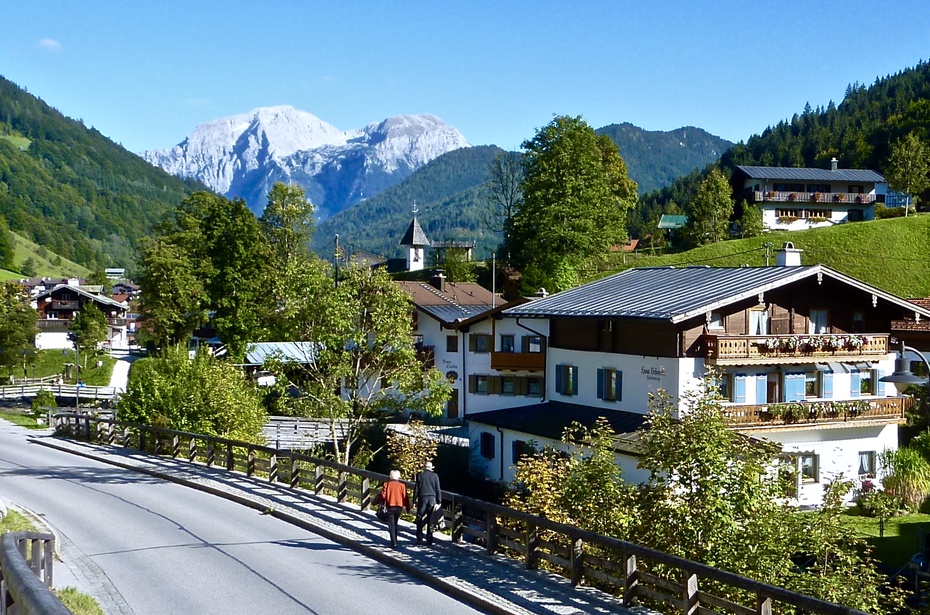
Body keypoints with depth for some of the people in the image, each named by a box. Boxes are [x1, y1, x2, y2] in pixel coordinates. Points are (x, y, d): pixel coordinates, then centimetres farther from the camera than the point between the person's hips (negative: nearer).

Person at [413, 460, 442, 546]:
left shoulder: (420, 475, -1)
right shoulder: (435, 476, 1)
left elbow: (416, 489, 0)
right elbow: (438, 489, 2)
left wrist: (415, 500, 7)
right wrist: (438, 501, 8)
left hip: (422, 499, -1)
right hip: (432, 499, 1)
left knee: (419, 520, 7)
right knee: (430, 520, 6)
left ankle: (419, 539, 4)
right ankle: (429, 540, 7)